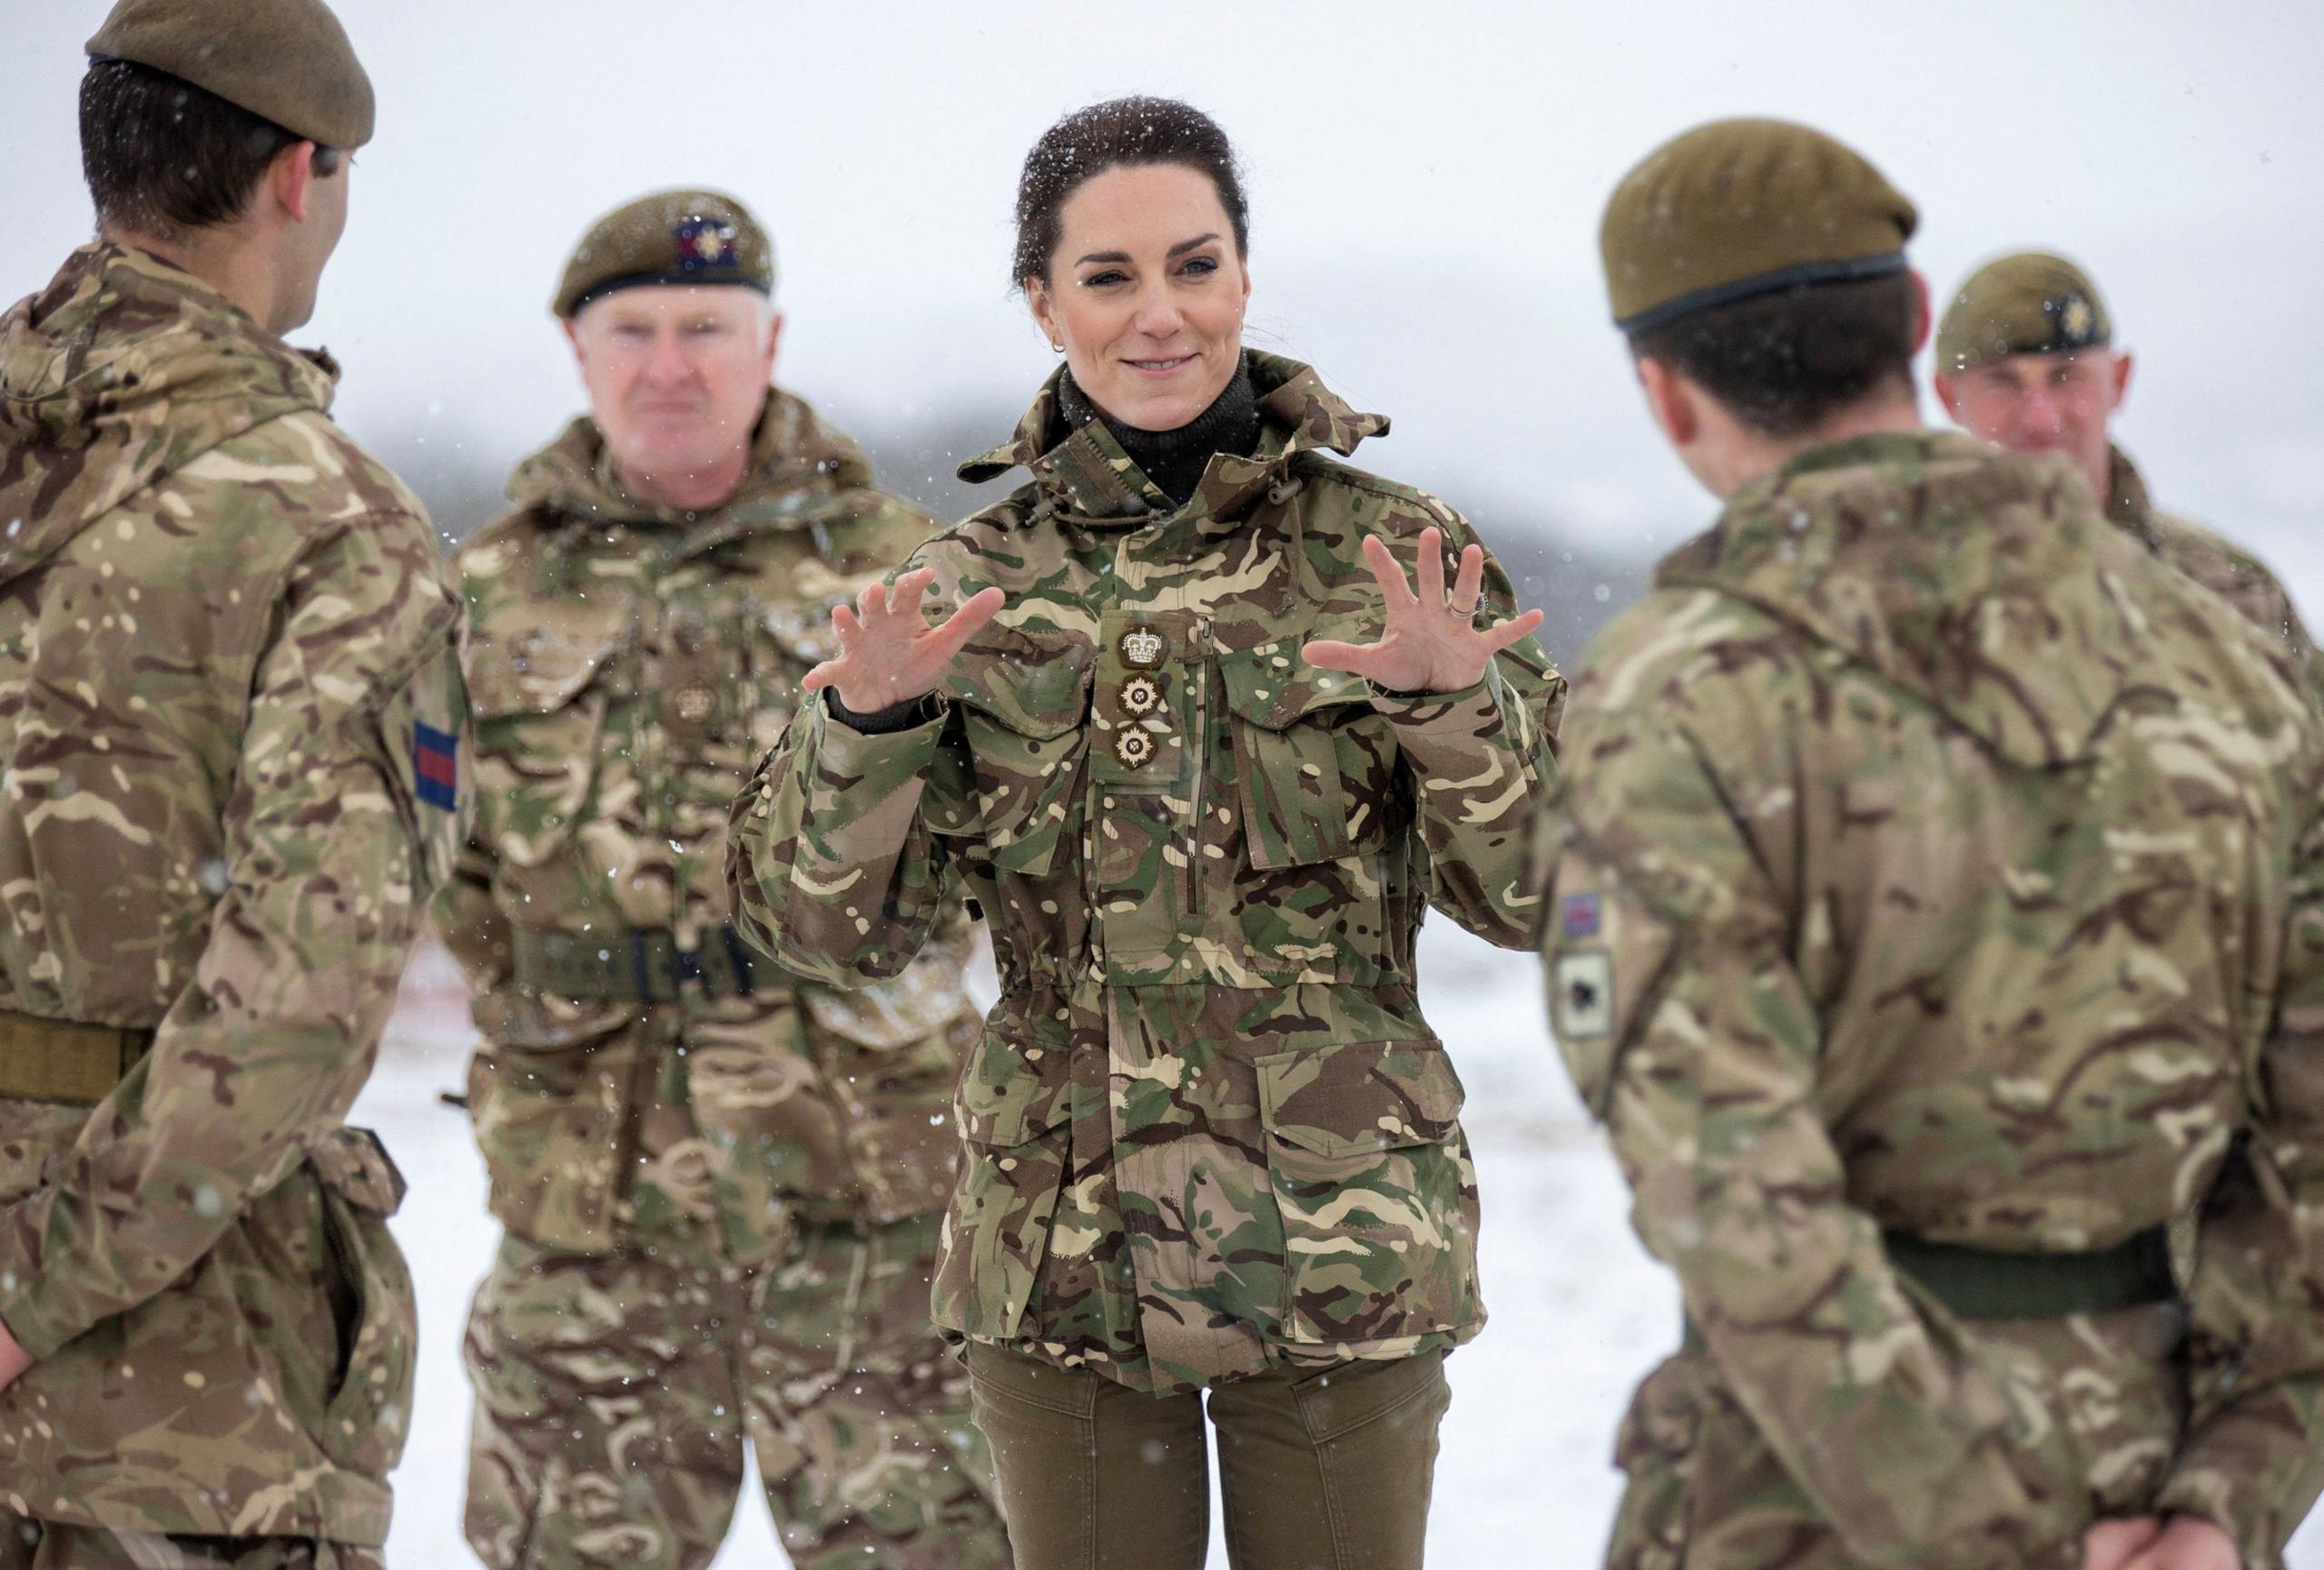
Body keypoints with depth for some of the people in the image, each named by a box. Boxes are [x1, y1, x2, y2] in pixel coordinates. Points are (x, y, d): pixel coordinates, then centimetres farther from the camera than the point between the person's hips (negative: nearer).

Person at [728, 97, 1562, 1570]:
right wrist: (867, 723, -18)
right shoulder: (972, 589, 3)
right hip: (1065, 1261, 1)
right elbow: (827, 927, -1)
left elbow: (1529, 893, -5)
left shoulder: (1393, 556, -1)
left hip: (1345, 1253, -1)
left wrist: (1460, 706, -23)